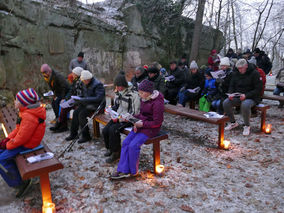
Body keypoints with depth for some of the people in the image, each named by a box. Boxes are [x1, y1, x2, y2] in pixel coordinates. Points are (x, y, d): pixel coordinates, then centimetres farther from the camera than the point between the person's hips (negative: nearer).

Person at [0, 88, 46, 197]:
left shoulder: (29, 117, -30)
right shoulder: (26, 112, 5)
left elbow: (22, 138, -28)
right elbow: (19, 128, 14)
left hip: (26, 144, -11)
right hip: (23, 140, 11)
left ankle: (21, 182, 5)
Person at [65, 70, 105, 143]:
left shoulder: (98, 84, -19)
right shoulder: (86, 84, 8)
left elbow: (98, 98, -28)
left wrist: (84, 100, -29)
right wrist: (79, 99, 0)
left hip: (96, 105, -8)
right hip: (86, 103, 8)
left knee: (81, 114, -23)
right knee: (75, 112, -11)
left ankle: (86, 136, -10)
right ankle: (73, 133, 1)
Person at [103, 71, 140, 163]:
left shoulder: (133, 94, -18)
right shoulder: (118, 92, 7)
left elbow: (134, 113, -19)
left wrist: (119, 118, -22)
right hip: (118, 117, 7)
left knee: (113, 129, -26)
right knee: (105, 130, -11)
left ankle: (116, 152, -6)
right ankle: (110, 148, 16)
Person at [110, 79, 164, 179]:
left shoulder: (157, 103, -18)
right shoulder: (144, 99, 8)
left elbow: (157, 122, -18)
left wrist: (142, 124, -19)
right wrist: (136, 119, -1)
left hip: (151, 128, -9)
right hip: (141, 125, 9)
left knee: (133, 145, -21)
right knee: (126, 142, -6)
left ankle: (133, 171, 0)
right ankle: (123, 170, -4)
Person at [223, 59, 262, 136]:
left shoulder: (254, 73, -7)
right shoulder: (235, 73, 8)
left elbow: (258, 89, -11)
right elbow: (231, 86, 12)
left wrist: (246, 95, -25)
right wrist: (231, 94, -12)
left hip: (251, 98, -5)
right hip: (237, 97, 5)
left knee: (245, 105, -38)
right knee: (225, 103, -21)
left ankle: (247, 126, -13)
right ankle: (233, 123, 2)